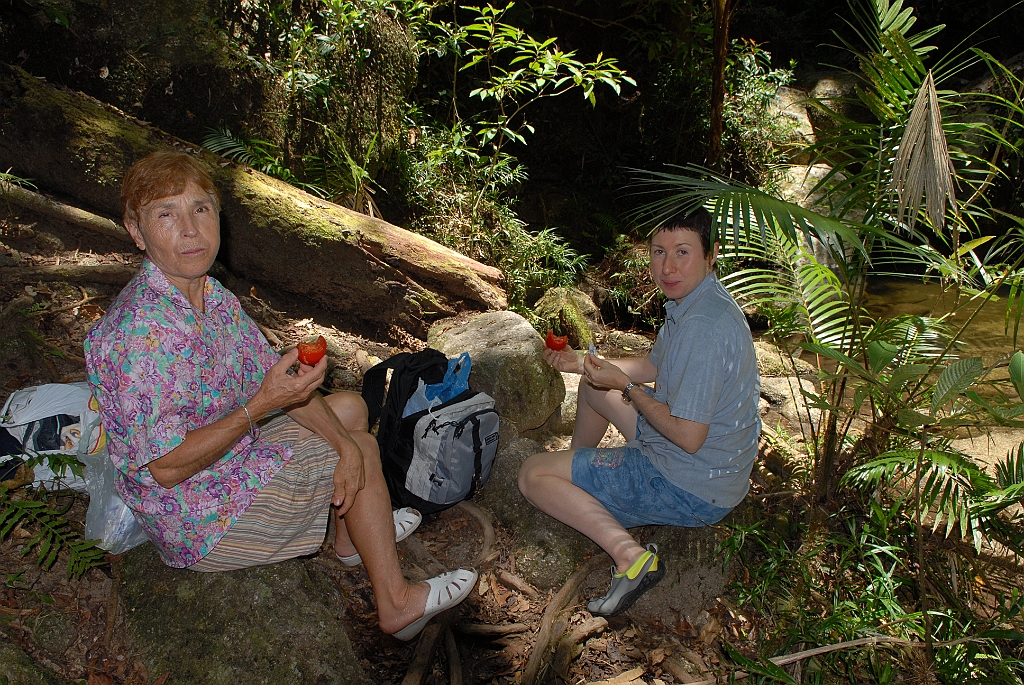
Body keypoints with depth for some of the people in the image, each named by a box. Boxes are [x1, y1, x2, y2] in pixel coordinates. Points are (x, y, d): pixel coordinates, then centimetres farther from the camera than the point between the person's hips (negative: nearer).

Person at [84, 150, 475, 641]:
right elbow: (166, 468, -30)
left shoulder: (212, 296, -4)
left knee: (350, 407, 15)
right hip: (199, 521, -8)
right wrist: (260, 406, -34)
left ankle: (353, 534, 33)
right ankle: (396, 603, 15)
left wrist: (346, 445, -12)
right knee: (366, 449, -2)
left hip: (234, 452, 9)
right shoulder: (140, 333, -32)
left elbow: (276, 380, -1)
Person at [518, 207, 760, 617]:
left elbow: (688, 438, -29)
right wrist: (581, 363, 5)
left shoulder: (703, 326, -30)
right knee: (592, 385, 25)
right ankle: (578, 472, 39)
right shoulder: (690, 299, 2)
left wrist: (626, 387, -16)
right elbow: (653, 367, 15)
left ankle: (629, 555, -18)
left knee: (533, 474, -9)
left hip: (694, 490, -10)